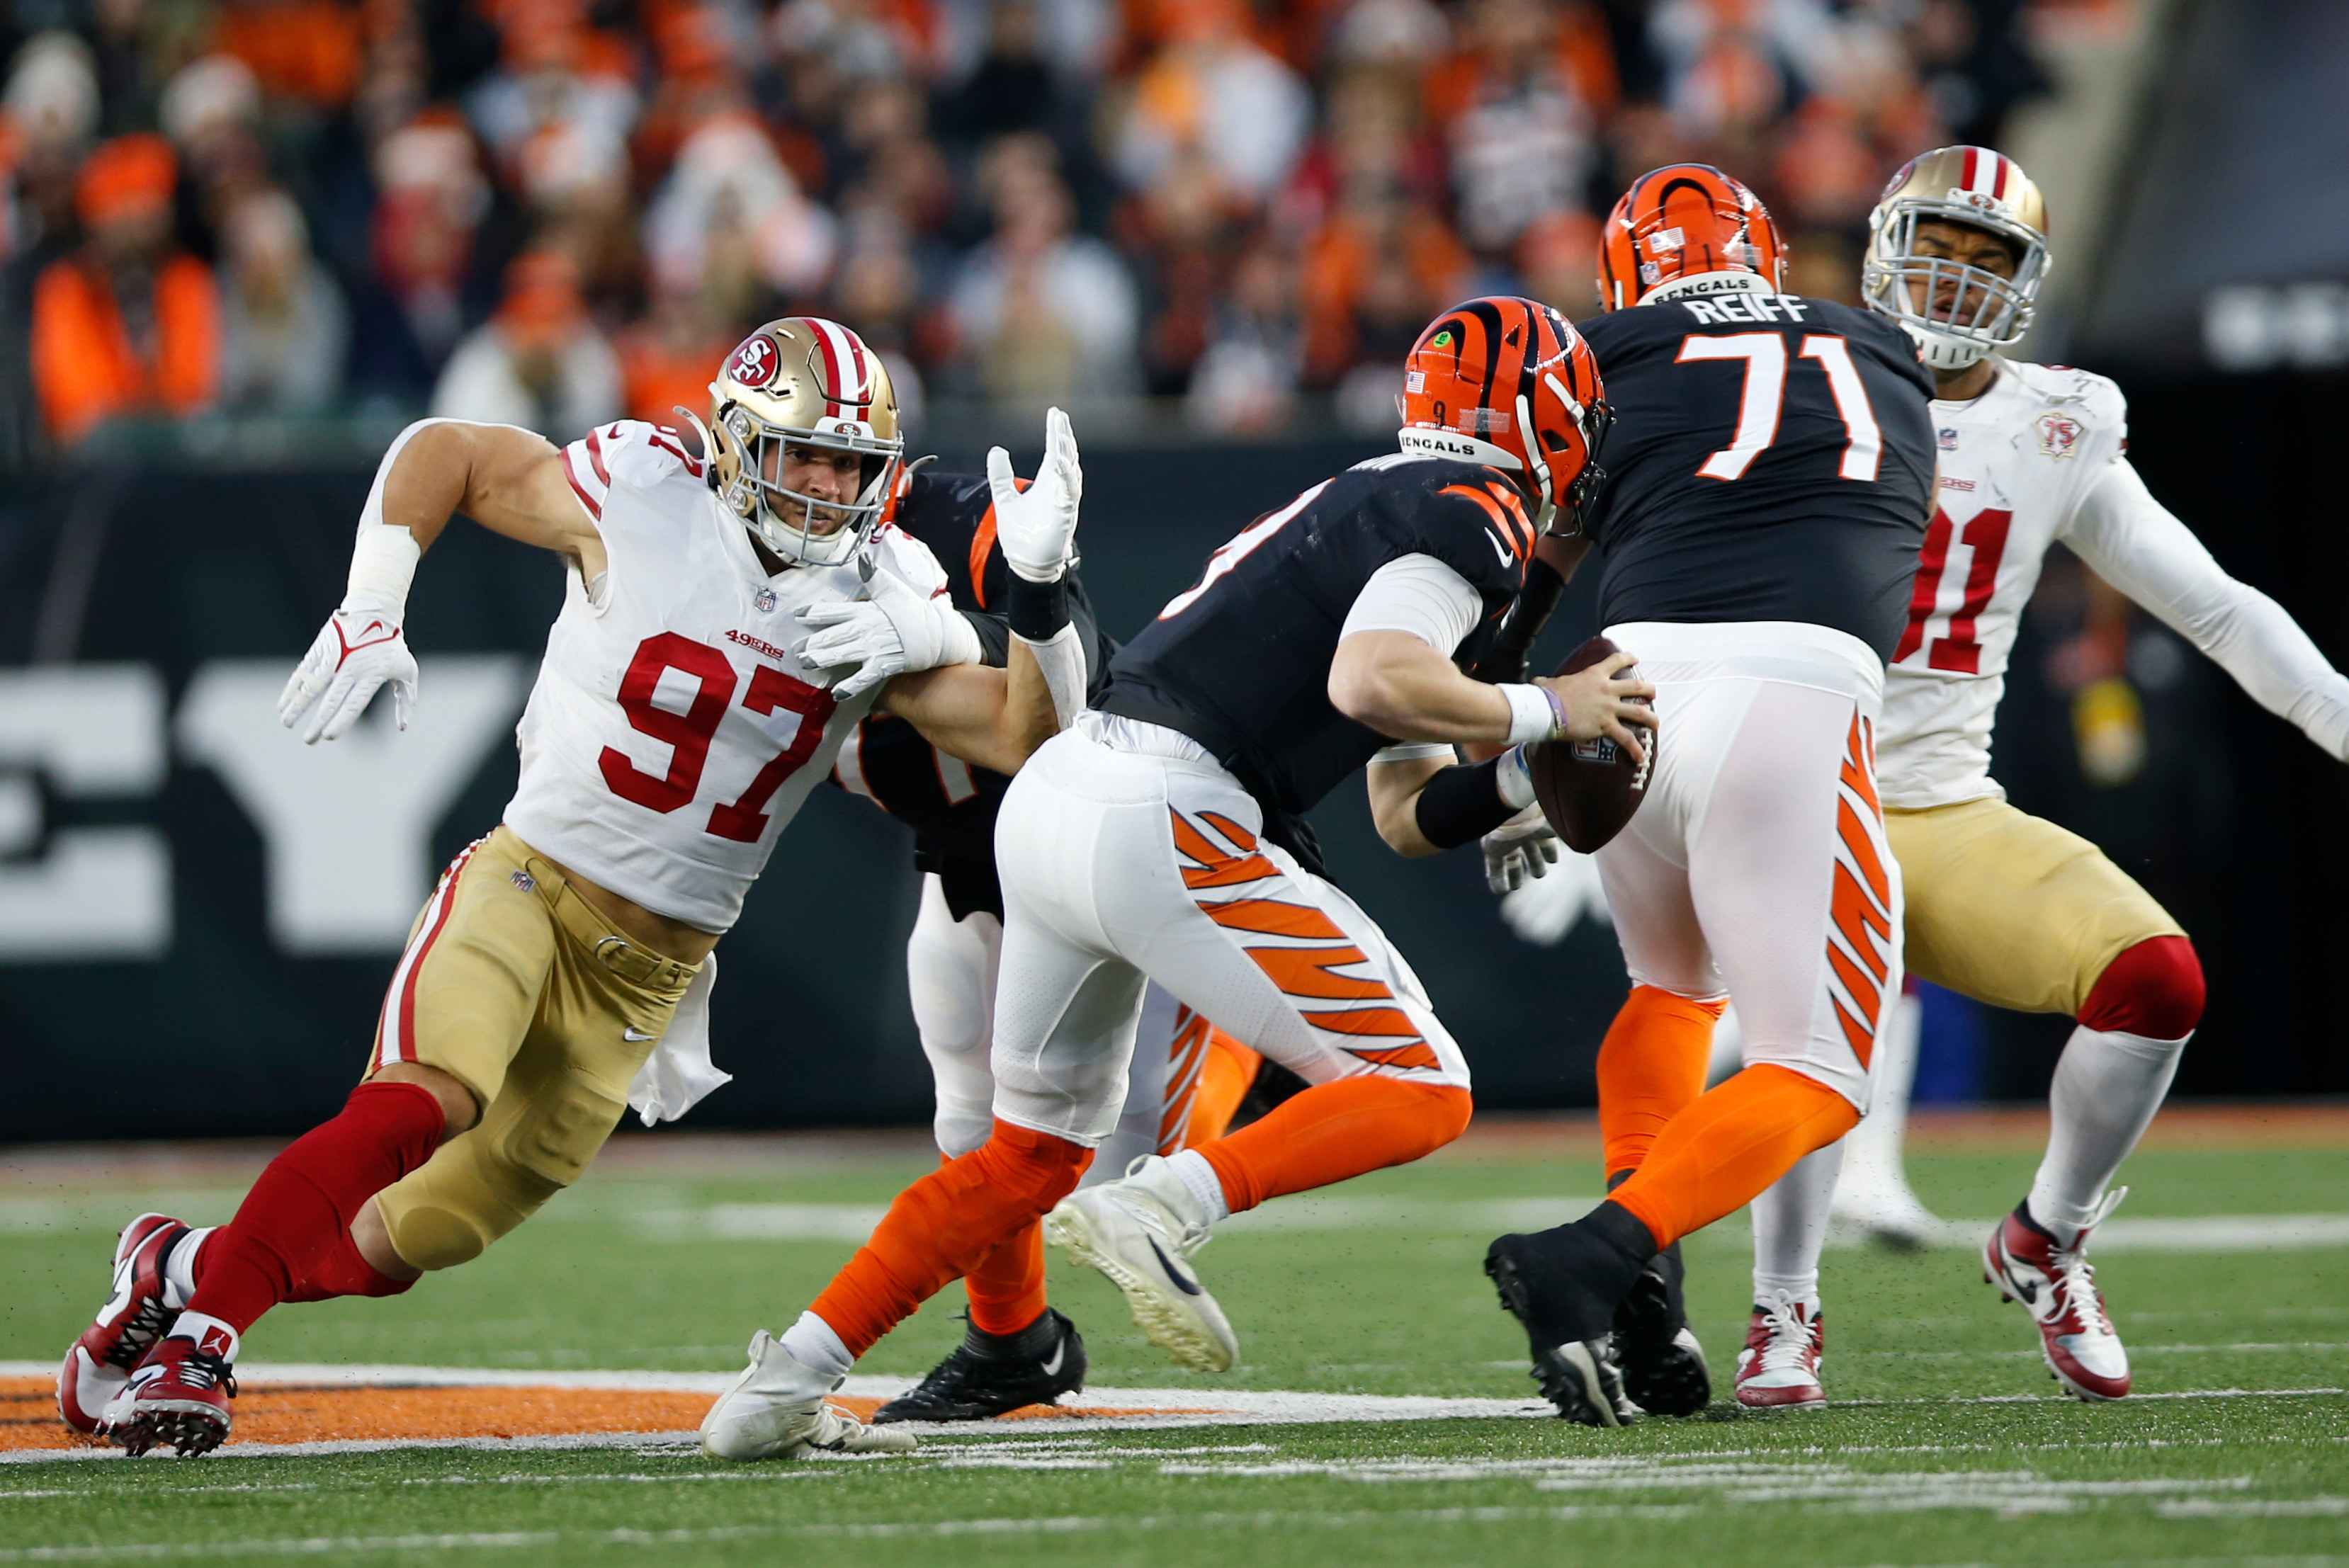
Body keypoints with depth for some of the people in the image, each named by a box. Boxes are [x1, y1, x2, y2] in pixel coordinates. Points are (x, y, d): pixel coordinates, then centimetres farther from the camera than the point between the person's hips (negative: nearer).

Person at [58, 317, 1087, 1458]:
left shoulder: (886, 602, -2)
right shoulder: (641, 500, -11)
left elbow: (1025, 738, -7)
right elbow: (442, 452, -1)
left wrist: (1040, 589, -22)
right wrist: (370, 614, -12)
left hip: (651, 966, 4)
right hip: (530, 880, -4)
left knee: (417, 1238, 4)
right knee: (427, 1098, -32)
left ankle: (185, 1270, 26)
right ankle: (200, 1326, -19)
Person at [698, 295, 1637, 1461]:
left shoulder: (1370, 505, 27)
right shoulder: (1470, 514, -1)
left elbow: (1409, 817, 27)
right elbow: (1369, 684, -20)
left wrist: (1532, 775, 13)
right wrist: (1542, 711, -7)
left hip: (1052, 798, 9)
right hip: (1161, 824, -9)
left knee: (1031, 1154, 23)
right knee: (1418, 1094, -2)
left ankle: (783, 1383, 17)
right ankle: (1156, 1212, -19)